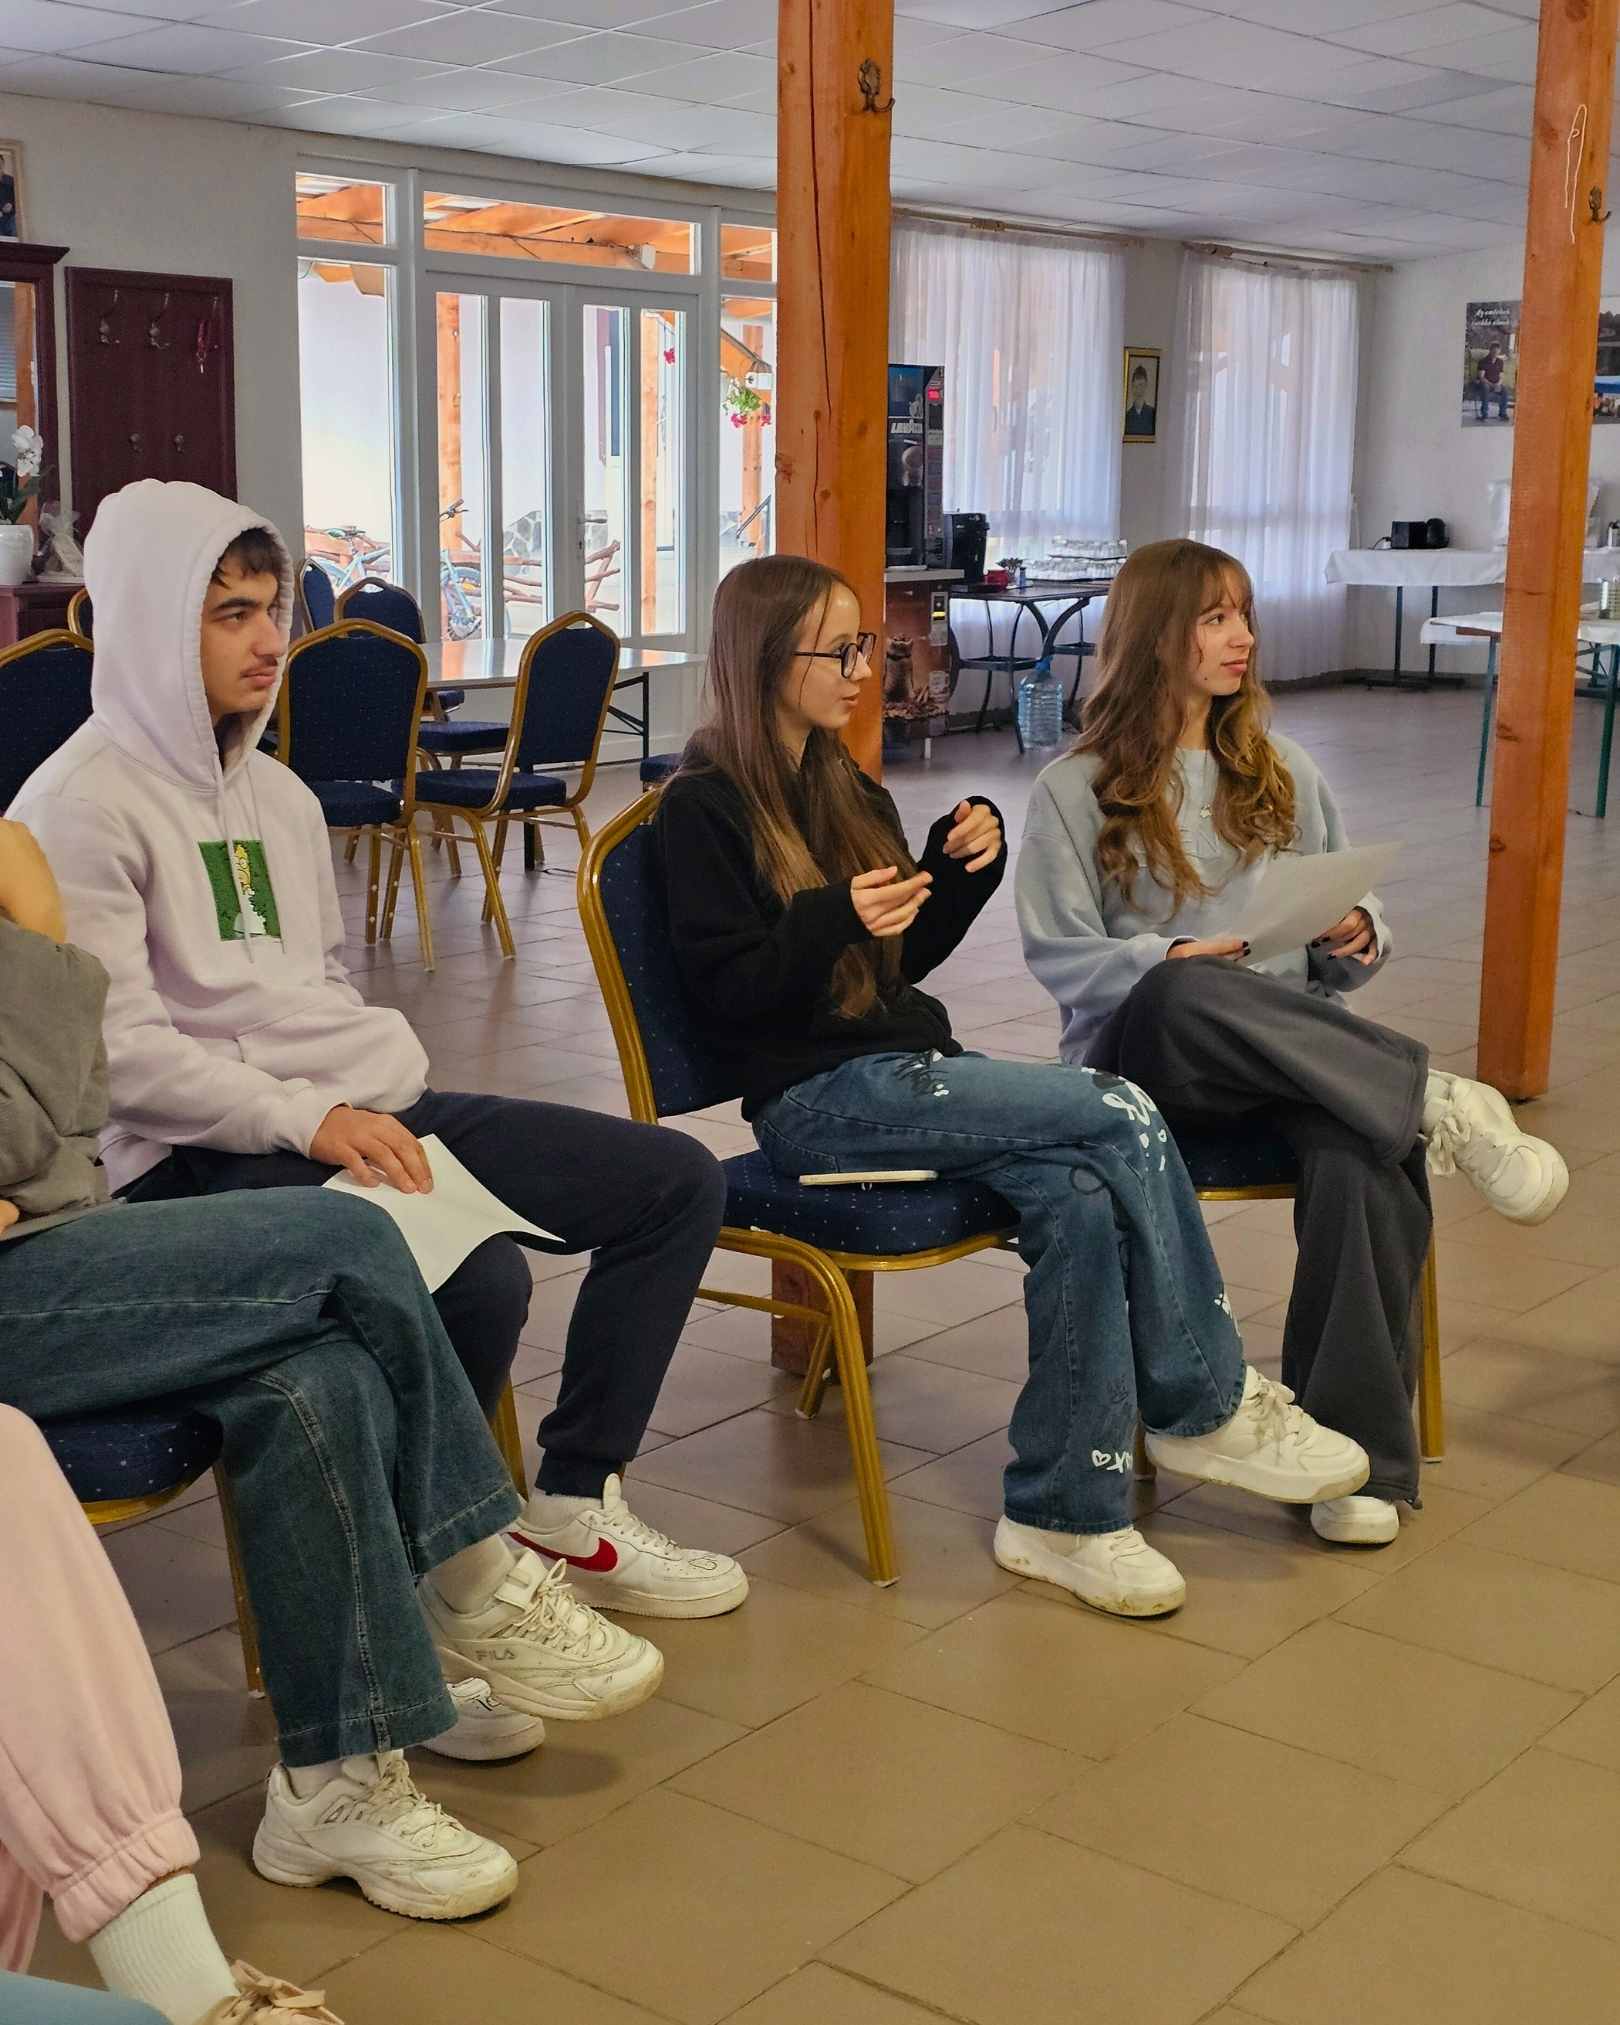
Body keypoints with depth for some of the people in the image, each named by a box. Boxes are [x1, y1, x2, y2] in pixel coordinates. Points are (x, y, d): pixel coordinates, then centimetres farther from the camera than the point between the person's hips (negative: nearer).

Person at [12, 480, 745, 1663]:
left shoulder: (276, 792, 19)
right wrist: (305, 1118, -22)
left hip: (354, 1118, 9)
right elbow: (115, 1048, -16)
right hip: (195, 1159, -9)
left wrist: (376, 1091, 6)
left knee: (676, 1179, 2)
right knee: (476, 1277, -35)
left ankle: (573, 1508, 9)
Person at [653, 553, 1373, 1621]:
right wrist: (834, 921, -26)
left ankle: (1065, 1511, -16)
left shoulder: (845, 787, 18)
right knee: (1124, 1115, -21)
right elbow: (726, 992, -11)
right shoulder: (705, 808, -5)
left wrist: (970, 860, 4)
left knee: (1079, 1198, -23)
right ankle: (1208, 1406, -7)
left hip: (907, 1061, 7)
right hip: (818, 1098, -7)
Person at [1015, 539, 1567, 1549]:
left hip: (1296, 1045, 3)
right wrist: (1170, 960, -19)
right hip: (1144, 1049, -3)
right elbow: (1060, 954, -2)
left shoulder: (1283, 771, 18)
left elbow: (1354, 920, 19)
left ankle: (1356, 1455, -26)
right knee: (1185, 996, -41)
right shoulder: (1075, 790, 5)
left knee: (1366, 1155, -33)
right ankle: (1440, 1104, -30)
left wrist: (1358, 935, -5)